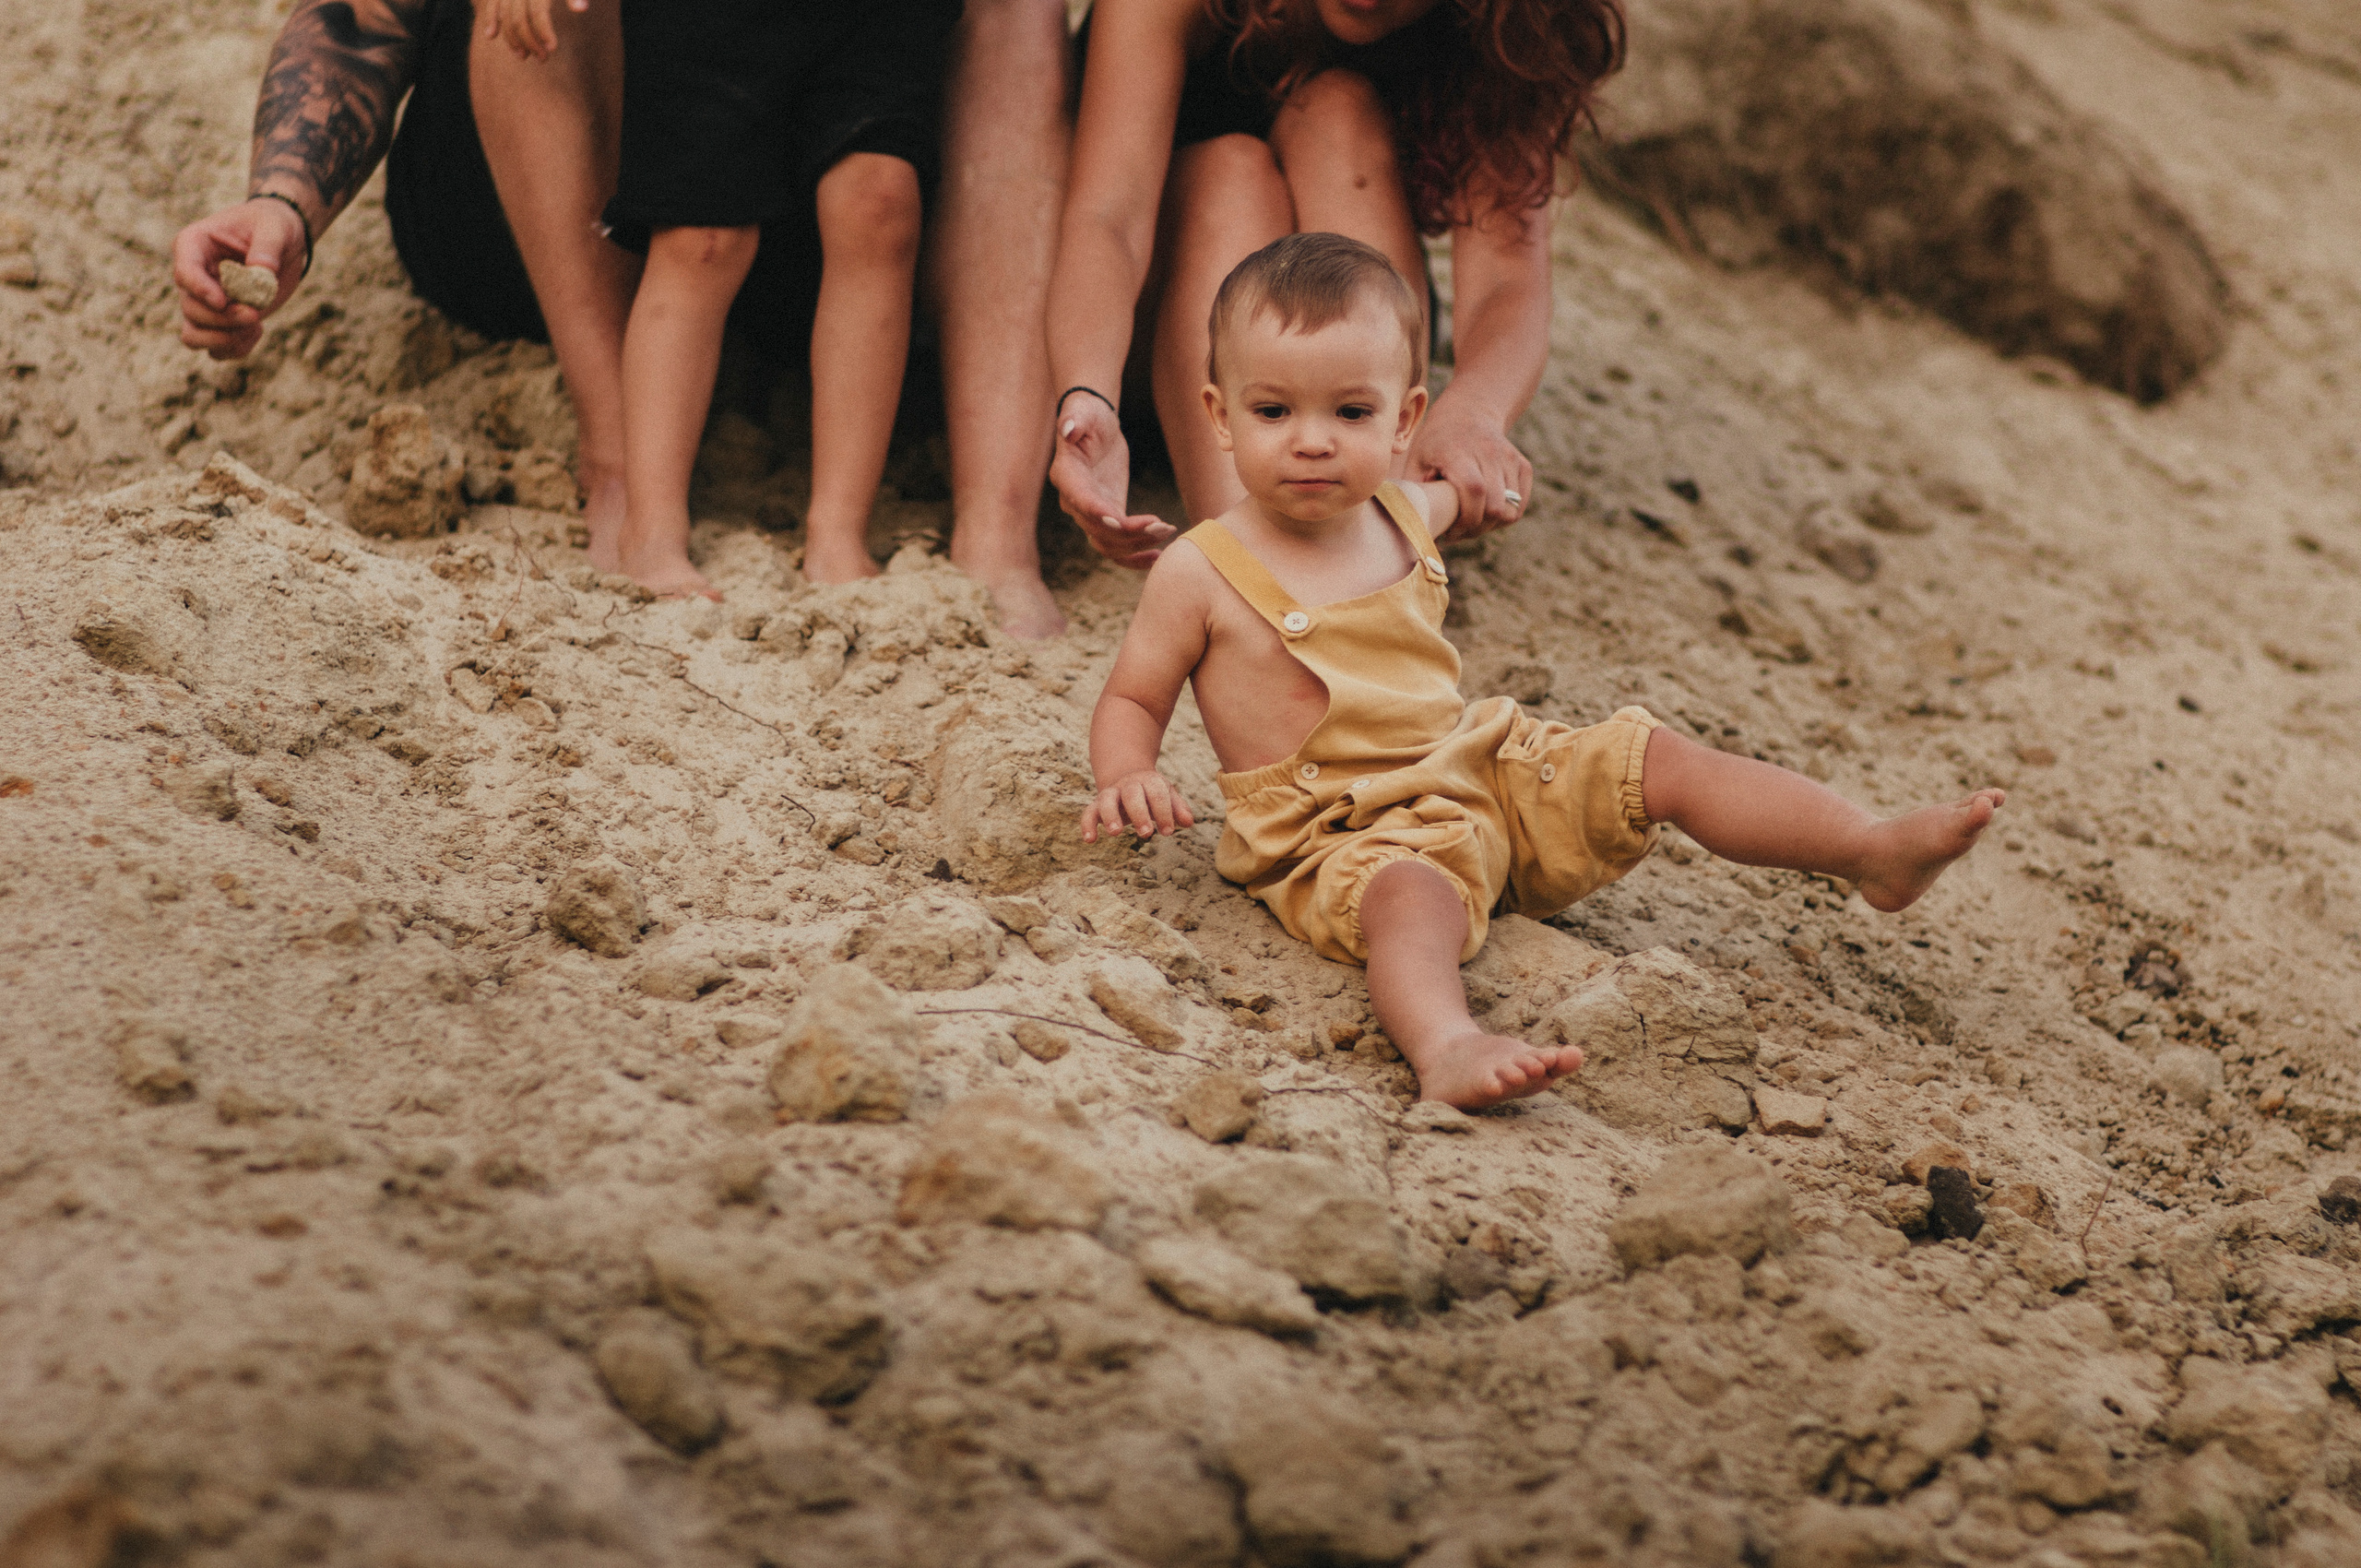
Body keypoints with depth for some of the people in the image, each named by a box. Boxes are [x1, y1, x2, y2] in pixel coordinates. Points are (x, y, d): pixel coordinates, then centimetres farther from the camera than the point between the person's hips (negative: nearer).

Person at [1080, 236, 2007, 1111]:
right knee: (1411, 888, -40)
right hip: (1352, 827, -7)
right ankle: (1443, 1047, -68)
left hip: (1483, 766, 7)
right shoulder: (1202, 573, -10)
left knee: (1654, 761, 0)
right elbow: (1132, 698, -4)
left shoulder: (1398, 517, 8)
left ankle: (1878, 853, 1)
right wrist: (1127, 778, -19)